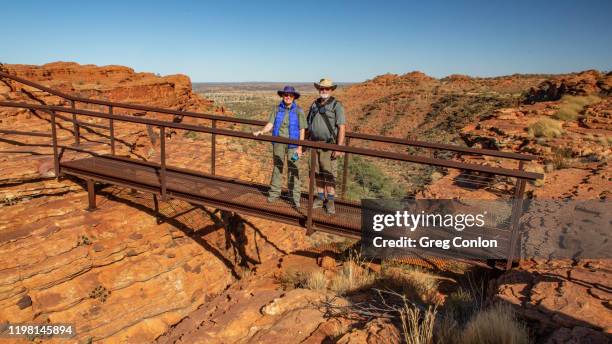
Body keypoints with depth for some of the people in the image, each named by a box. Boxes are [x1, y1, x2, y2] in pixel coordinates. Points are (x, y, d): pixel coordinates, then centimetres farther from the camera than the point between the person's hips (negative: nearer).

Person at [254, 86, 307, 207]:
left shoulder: (298, 111, -2)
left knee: (293, 170, 1)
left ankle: (295, 196, 8)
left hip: (292, 144, -2)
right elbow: (270, 124, -3)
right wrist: (262, 131, -24)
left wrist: (300, 147, -8)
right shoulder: (276, 109, 3)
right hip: (278, 143, 2)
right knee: (277, 167, 10)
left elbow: (302, 130, -2)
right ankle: (274, 192, 21)